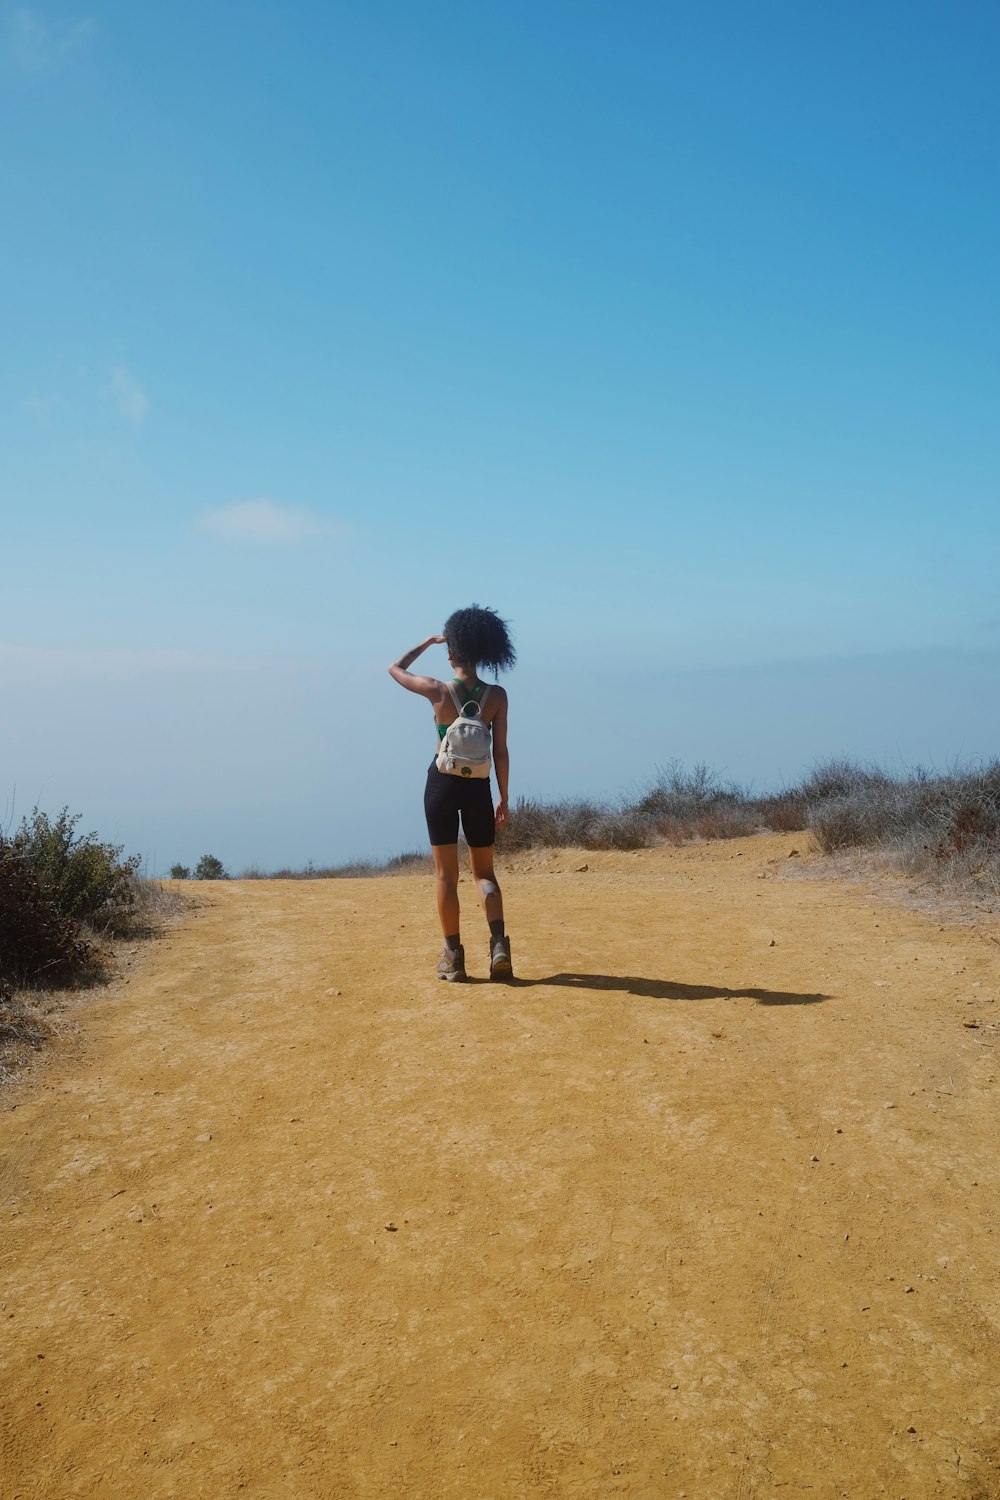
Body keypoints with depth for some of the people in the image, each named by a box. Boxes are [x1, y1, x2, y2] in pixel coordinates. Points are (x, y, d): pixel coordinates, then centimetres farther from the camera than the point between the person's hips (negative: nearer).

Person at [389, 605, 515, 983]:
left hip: (442, 785, -1)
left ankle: (453, 956, 8)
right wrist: (504, 797, 5)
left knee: (446, 874, 7)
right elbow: (500, 753, -3)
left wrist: (426, 642, 18)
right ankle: (498, 942, -6)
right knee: (484, 872, 13)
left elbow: (395, 668, 8)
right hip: (478, 787, 1)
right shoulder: (496, 696, -6)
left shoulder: (438, 691, -10)